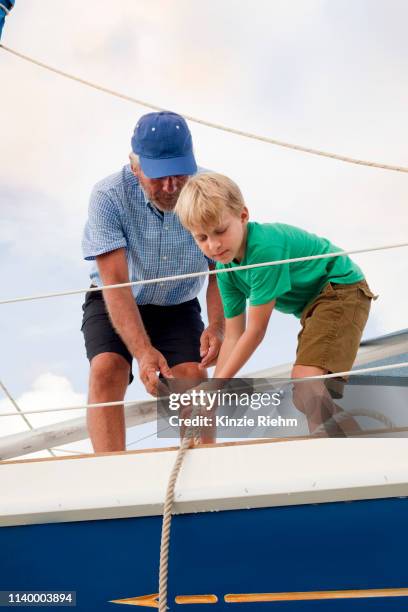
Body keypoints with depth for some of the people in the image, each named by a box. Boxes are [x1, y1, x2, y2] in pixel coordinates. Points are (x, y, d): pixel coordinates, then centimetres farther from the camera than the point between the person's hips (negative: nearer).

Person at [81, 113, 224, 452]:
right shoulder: (108, 196, -27)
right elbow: (116, 284, -30)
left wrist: (216, 326, -32)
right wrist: (143, 351, -41)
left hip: (178, 307, 2)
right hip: (114, 304, -1)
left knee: (194, 379, -19)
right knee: (106, 370, -25)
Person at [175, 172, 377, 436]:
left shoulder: (265, 247, -31)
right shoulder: (226, 269, -3)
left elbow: (256, 331, -24)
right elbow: (233, 337, 2)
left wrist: (216, 385, -17)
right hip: (312, 306, 10)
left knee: (306, 380, -31)